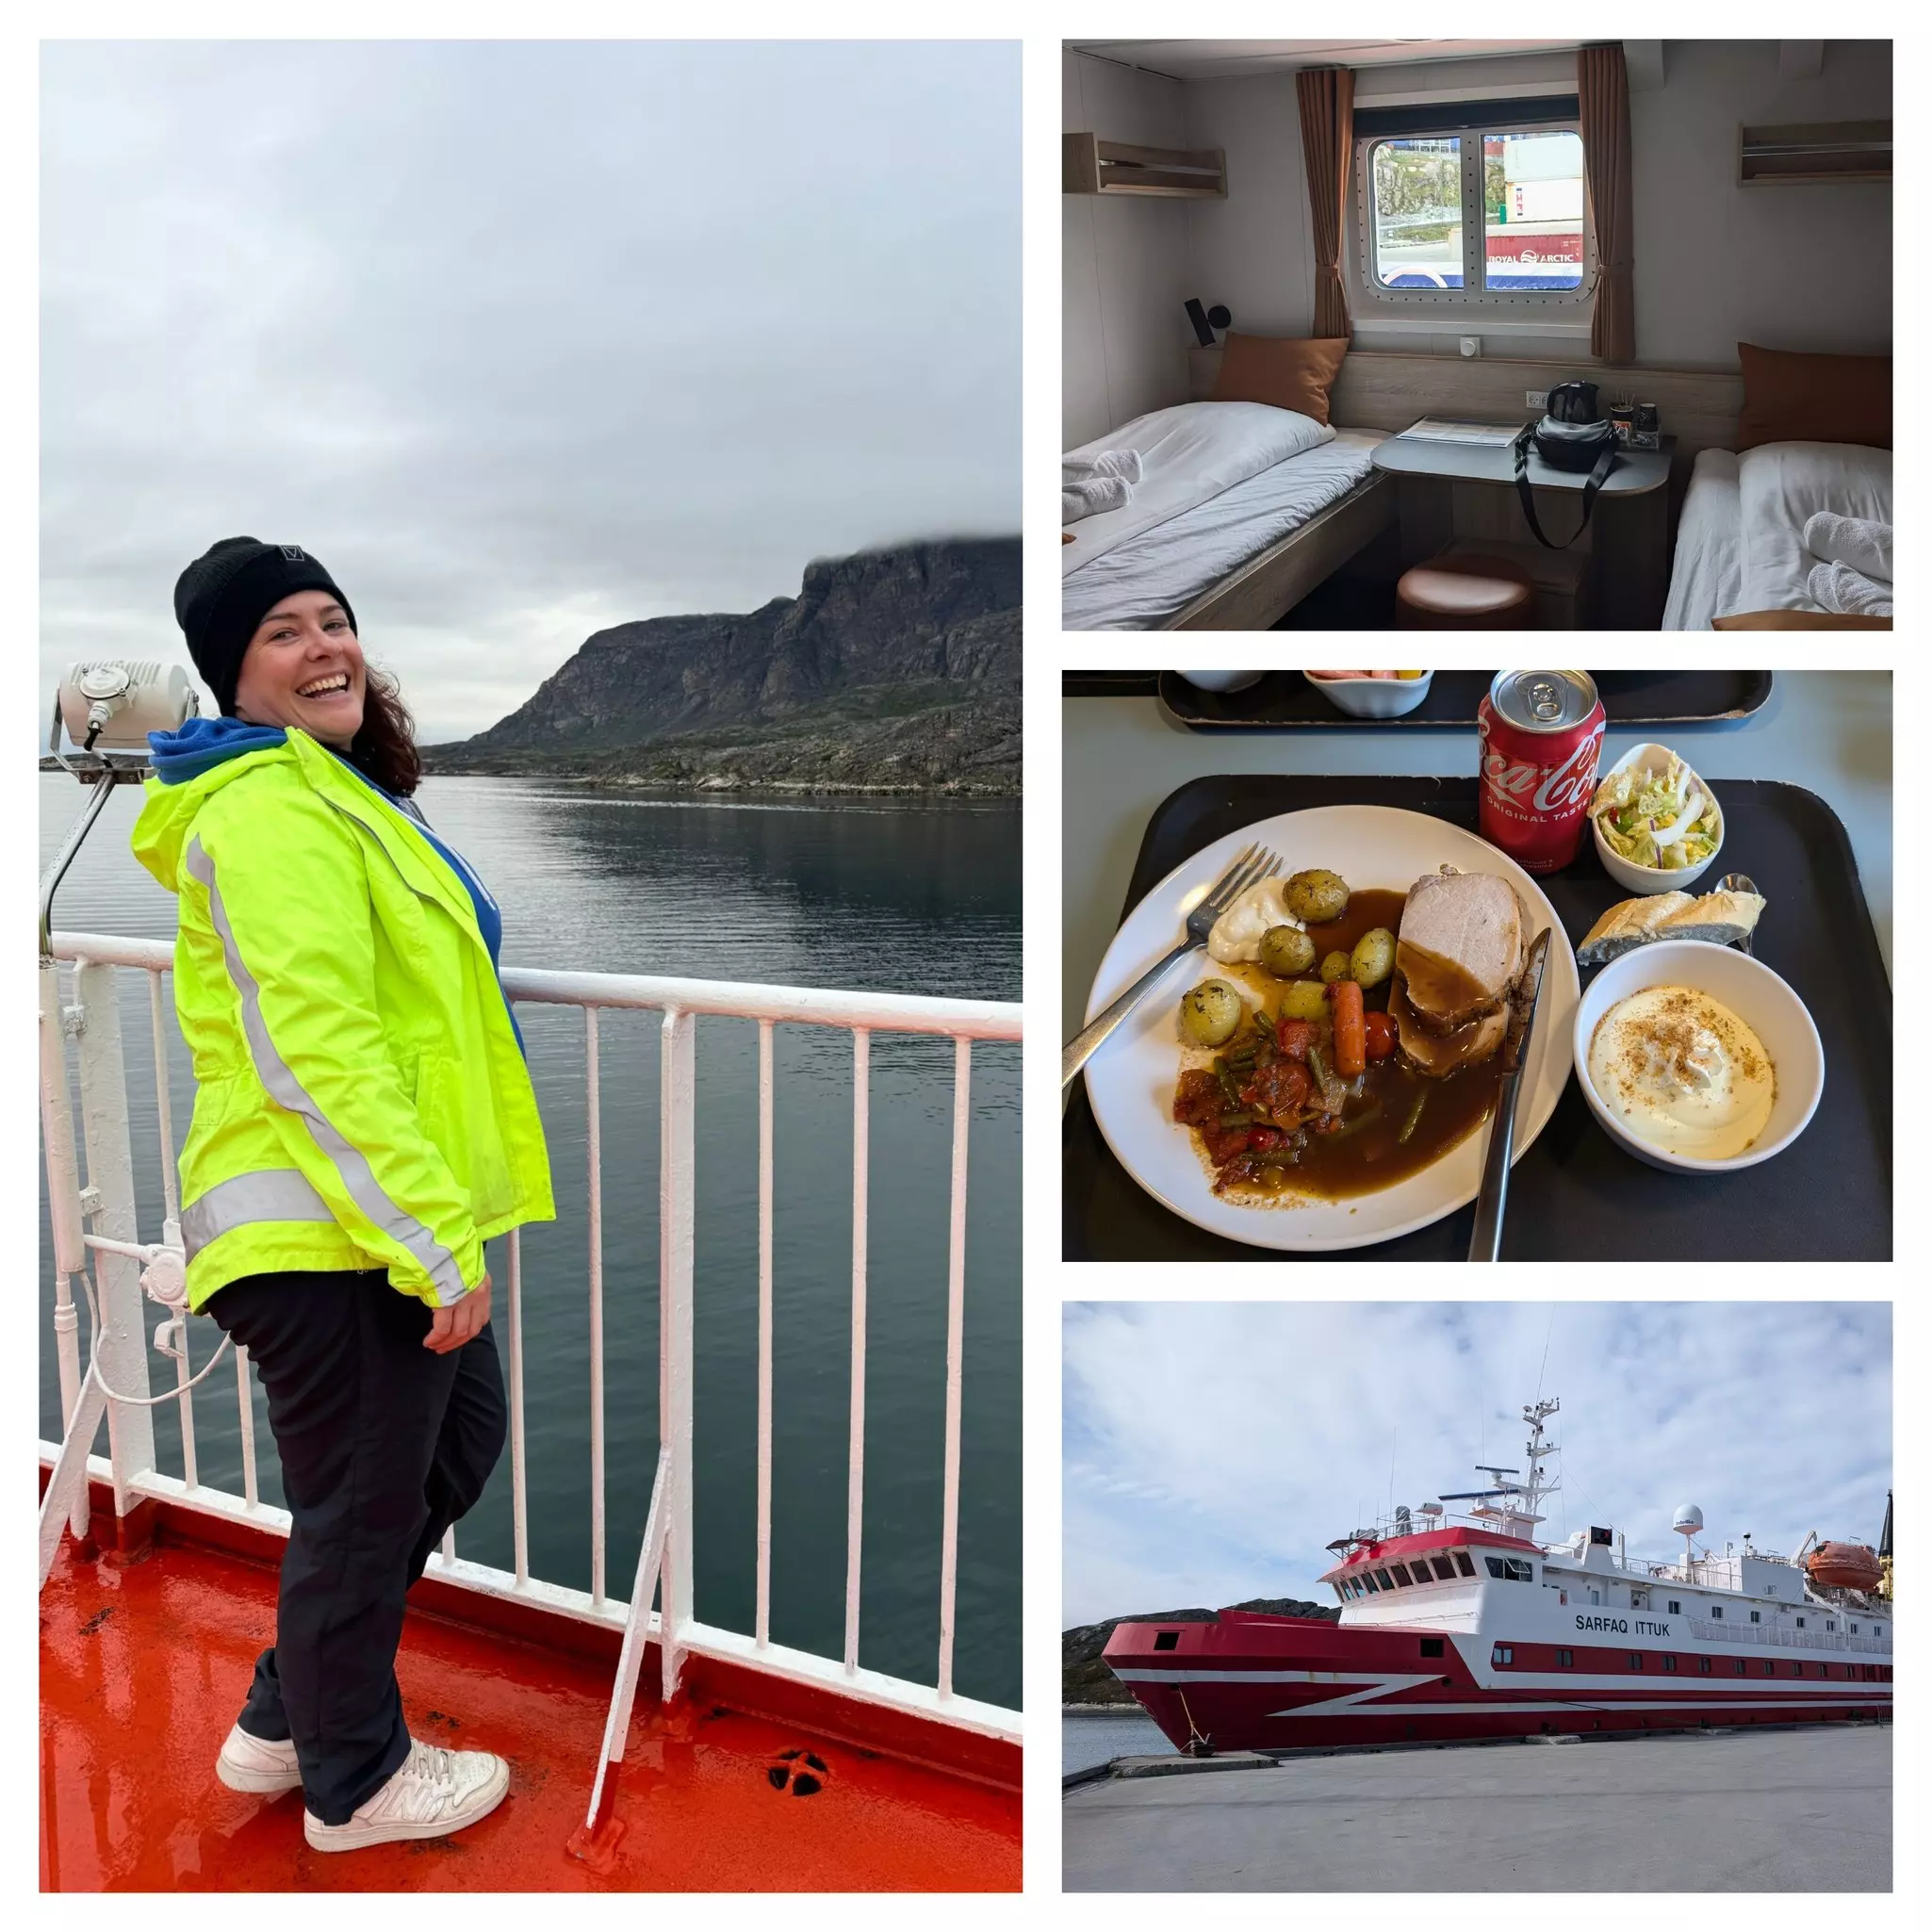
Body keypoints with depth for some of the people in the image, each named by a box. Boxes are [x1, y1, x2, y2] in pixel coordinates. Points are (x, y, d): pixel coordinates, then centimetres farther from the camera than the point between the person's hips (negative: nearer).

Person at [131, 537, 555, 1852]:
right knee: (365, 1505, 7)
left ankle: (287, 1719, 39)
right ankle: (354, 1781, 33)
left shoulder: (335, 793, 17)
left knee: (459, 1439, 22)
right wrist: (439, 1242, -24)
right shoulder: (273, 815, -18)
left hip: (391, 1215, 11)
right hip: (328, 1231, -11)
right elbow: (315, 1055, -25)